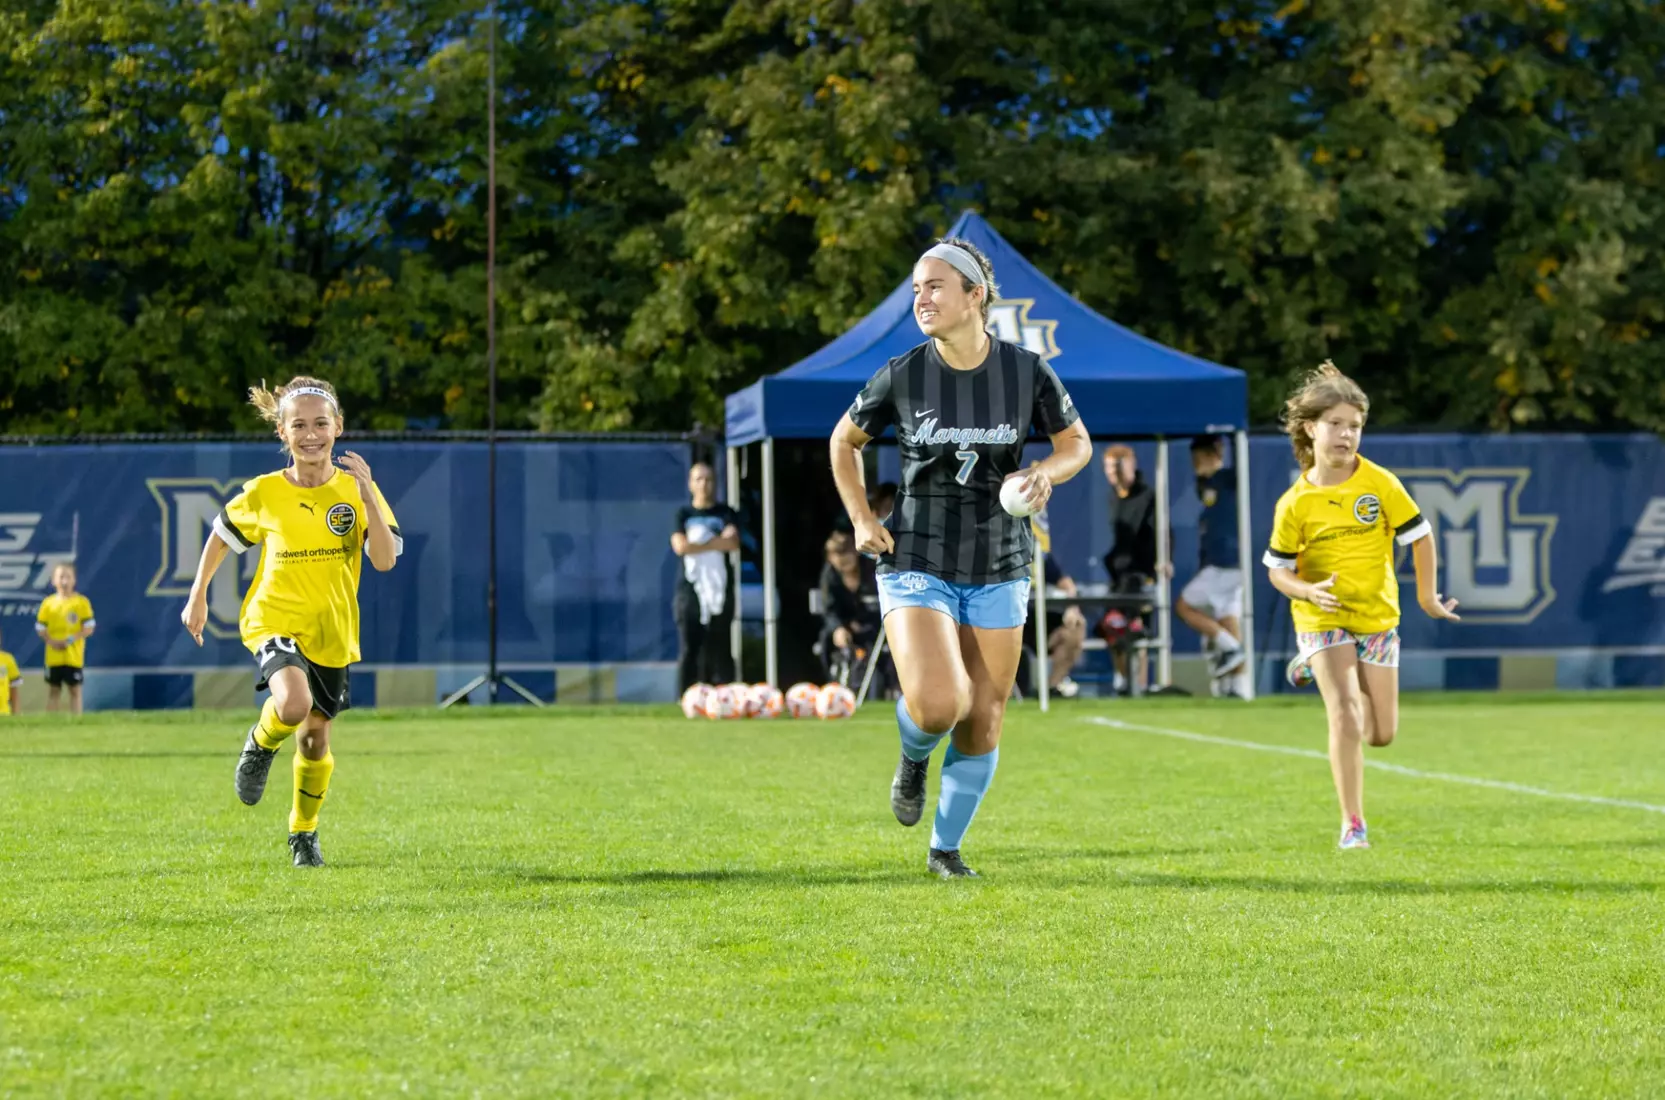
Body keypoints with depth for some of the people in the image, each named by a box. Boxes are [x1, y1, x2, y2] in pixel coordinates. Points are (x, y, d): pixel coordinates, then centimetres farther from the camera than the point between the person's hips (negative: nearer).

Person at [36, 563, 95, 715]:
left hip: (74, 656, -2)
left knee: (75, 690, 2)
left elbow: (89, 628, -5)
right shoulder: (48, 603, 4)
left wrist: (71, 640, -17)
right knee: (53, 690, 7)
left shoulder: (82, 602, -3)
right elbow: (40, 629, 6)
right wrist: (51, 641, -12)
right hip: (53, 656, 2)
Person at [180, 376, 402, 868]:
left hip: (331, 631, 2)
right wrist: (197, 597, 9)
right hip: (274, 620, -2)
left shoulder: (355, 489, -5)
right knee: (293, 704, -31)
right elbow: (221, 536, 11)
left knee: (316, 735, 11)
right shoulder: (263, 494, -6)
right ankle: (261, 745, 5)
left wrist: (367, 493, -24)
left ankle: (304, 833, 36)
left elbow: (385, 560, -15)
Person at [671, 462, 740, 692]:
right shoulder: (683, 514, 11)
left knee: (719, 650, -1)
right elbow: (680, 546, -7)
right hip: (690, 589, 0)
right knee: (688, 649, -6)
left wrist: (698, 543, -8)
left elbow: (733, 542, -8)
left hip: (720, 589, 0)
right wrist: (717, 543, -5)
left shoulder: (726, 514, 11)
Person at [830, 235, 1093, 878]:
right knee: (937, 704, -21)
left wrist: (1045, 474, -11)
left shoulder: (1027, 372, -5)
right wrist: (861, 519, 1)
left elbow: (1076, 442, 10)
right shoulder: (900, 377, -6)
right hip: (916, 565, -2)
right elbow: (845, 440, 11)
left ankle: (946, 849, 25)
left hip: (998, 572, 2)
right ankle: (914, 757, 16)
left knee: (982, 725, 5)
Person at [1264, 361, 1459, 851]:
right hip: (1323, 618, -2)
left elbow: (1420, 536, 2)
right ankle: (1352, 824, -5)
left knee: (1381, 733, 9)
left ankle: (1314, 667, 36)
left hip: (1377, 614, 2)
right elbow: (1278, 570, -2)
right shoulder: (1295, 503, -10)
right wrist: (1308, 590, -22)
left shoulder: (1379, 484, -10)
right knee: (1346, 718, -18)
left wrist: (1427, 596, 4)